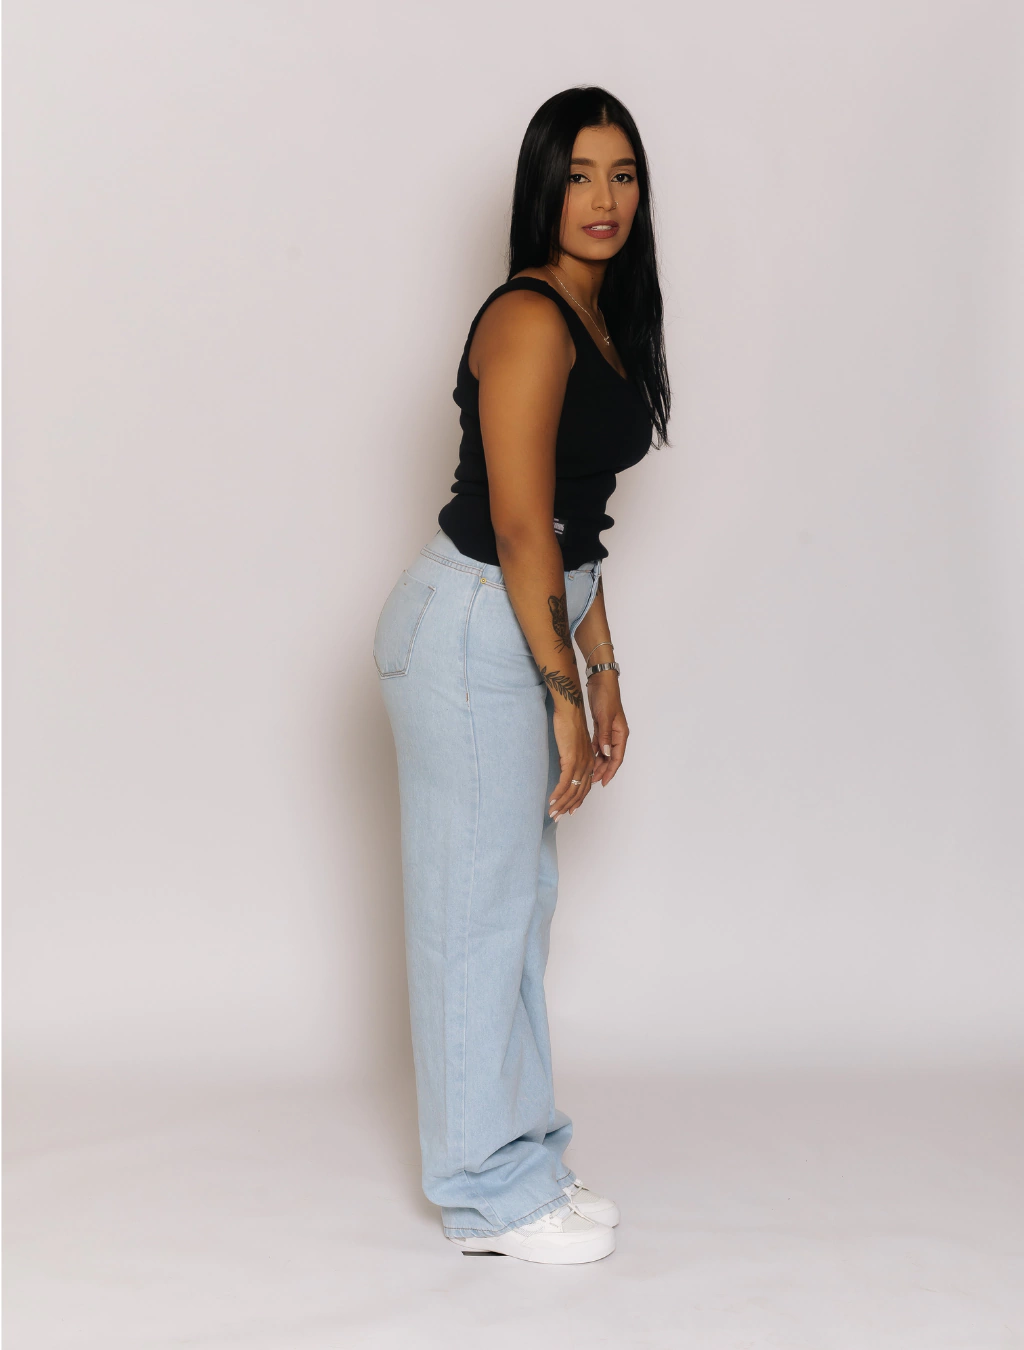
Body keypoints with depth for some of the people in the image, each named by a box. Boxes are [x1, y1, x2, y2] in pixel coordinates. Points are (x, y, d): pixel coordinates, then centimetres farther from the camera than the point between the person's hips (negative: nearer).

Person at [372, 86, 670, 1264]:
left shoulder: (604, 324, 13)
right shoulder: (529, 320, -17)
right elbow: (519, 524, -20)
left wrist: (602, 676, 16)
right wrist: (562, 695, -17)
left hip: (530, 622, 10)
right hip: (470, 633, -10)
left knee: (520, 900, 16)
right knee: (477, 908, 0)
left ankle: (517, 1153, 30)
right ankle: (492, 1194, 12)